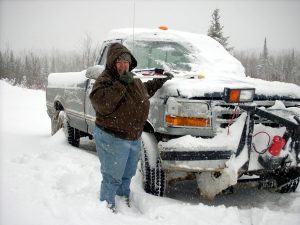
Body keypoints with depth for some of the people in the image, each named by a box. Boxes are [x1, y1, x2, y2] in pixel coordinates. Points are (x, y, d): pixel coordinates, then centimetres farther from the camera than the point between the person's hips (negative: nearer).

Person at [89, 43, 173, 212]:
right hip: (112, 139, -9)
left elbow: (145, 90, 33)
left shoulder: (134, 79, 12)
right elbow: (102, 104, -31)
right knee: (112, 179, -3)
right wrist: (121, 84, -32)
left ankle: (125, 202, 40)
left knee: (127, 175, 23)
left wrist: (160, 81, 26)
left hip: (135, 138, 9)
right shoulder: (105, 79, -15)